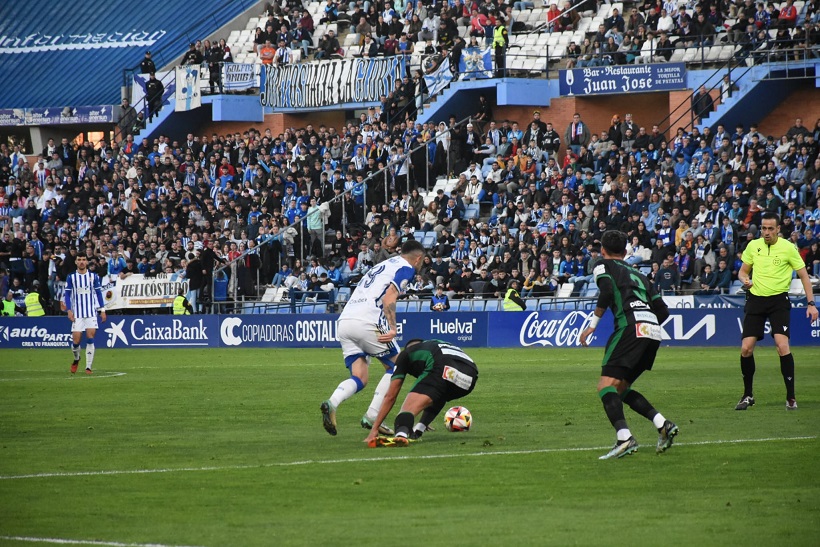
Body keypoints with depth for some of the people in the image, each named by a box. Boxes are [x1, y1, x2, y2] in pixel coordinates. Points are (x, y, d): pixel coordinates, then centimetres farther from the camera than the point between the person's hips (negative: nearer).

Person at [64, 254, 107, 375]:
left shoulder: (94, 276, 5)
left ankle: (88, 367, -5)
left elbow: (99, 293, 9)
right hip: (77, 314, 0)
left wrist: (102, 310, 4)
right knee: (76, 341, -4)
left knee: (90, 339, -9)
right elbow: (67, 294, 4)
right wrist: (69, 310, -7)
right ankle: (76, 359, 27)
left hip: (91, 313, 0)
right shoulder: (71, 277, 3)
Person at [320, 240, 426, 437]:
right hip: (367, 322, -7)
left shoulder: (381, 266, 30)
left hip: (344, 320, 7)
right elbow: (389, 298, -11)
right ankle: (372, 417, -1)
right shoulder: (406, 268, 5)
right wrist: (393, 328, -19)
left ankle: (332, 403, -22)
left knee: (359, 379, 6)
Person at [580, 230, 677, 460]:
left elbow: (607, 292, -8)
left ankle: (624, 438, -33)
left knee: (606, 386, -12)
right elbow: (662, 310, 23)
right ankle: (663, 424, 4)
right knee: (621, 388, 18)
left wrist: (592, 325, -1)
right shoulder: (638, 275, 31)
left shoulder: (603, 266, 14)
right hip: (653, 331, 7)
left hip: (631, 326, -7)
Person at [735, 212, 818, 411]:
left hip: (779, 300, -3)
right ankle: (748, 395, 14)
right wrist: (744, 279, -8)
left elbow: (803, 275, 0)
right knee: (746, 348, -4)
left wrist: (811, 303, -6)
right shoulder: (753, 246, 4)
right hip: (756, 298, 3)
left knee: (782, 346, -18)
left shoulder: (788, 247, -6)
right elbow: (743, 271, 16)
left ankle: (791, 397, -8)